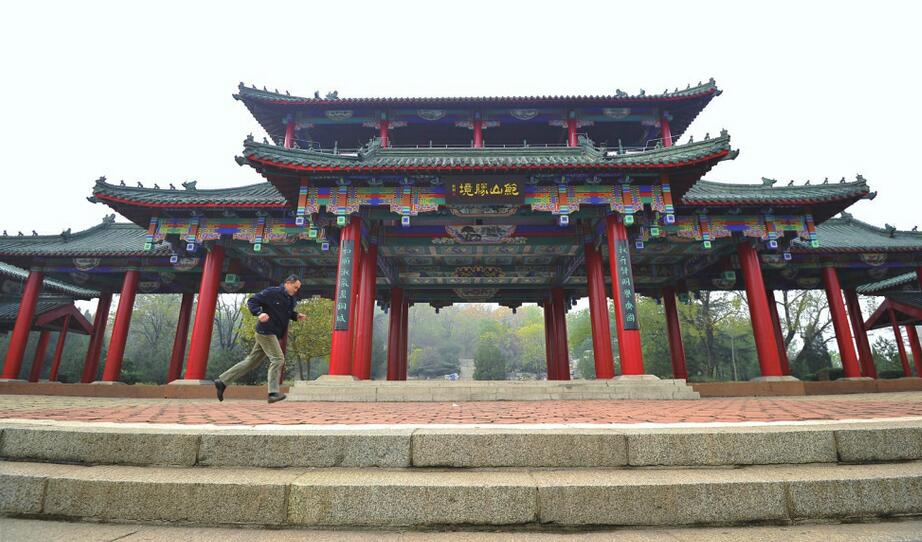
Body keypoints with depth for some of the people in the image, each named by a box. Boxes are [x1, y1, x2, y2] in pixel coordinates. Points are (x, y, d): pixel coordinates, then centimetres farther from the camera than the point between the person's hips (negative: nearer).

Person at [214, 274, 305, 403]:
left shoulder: (291, 299, 13)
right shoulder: (272, 292, -11)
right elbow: (251, 301, -9)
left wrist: (296, 316, 5)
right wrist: (259, 313, -25)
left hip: (273, 334, 9)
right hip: (266, 332, -9)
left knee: (251, 361, 12)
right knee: (278, 359, -11)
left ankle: (222, 381, 21)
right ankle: (273, 393, -7)